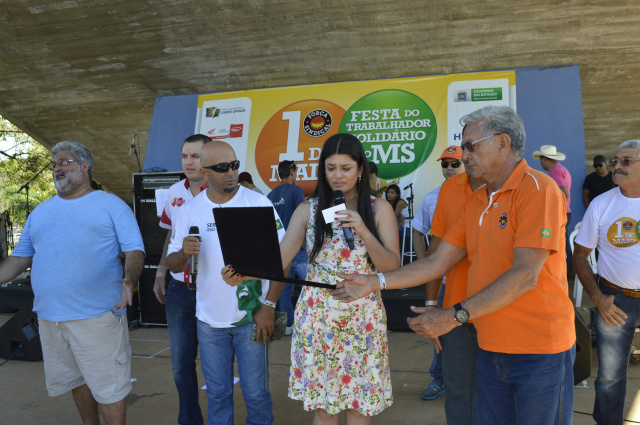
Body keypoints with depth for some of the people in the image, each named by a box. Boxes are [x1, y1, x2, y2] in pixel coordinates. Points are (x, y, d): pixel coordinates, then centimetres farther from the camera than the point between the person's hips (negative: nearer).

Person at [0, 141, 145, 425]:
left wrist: (130, 279, -25)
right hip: (49, 316, 6)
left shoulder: (111, 205, 0)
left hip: (97, 315, -5)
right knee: (76, 380, 19)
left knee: (108, 387, 1)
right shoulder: (40, 212, 15)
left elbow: (134, 251, -7)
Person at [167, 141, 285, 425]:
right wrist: (183, 253, -19)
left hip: (251, 317, -2)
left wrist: (269, 306, -13)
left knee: (256, 392, 9)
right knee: (217, 393, 16)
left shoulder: (258, 203, -7)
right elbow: (174, 265, 5)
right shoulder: (190, 210, 1)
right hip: (209, 319, 3)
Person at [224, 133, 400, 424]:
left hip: (362, 319, 0)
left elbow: (393, 267, -4)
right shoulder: (308, 210, 2)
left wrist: (363, 232, -18)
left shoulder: (379, 209, 0)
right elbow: (280, 258, -8)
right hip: (316, 316, 1)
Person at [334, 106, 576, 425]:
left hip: (539, 350, -6)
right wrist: (375, 282, 2)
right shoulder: (475, 203, 10)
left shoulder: (538, 189, -14)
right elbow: (438, 263, 8)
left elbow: (525, 275, -22)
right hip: (491, 348, 7)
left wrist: (454, 316, -23)